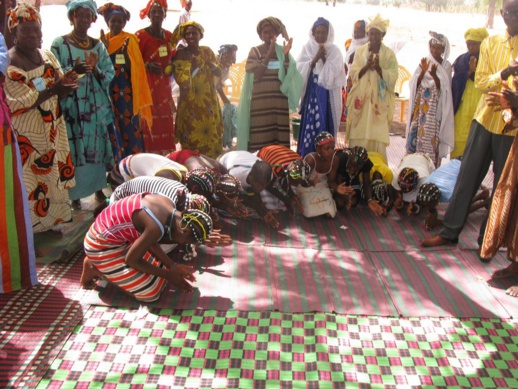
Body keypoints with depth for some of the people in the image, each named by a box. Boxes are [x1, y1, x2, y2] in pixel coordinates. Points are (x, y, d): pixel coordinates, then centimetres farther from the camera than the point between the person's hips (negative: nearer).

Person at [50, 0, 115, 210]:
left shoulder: (98, 45, 10)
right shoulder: (59, 44, -3)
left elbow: (110, 73, 5)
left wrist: (95, 69, -15)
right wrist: (73, 70, -25)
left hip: (97, 106, 4)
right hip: (71, 106, -3)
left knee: (98, 147, 7)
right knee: (75, 151, -2)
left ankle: (99, 187, 22)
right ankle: (75, 193, 10)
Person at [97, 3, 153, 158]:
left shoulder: (130, 40, 3)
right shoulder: (101, 40, 9)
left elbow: (134, 68, -2)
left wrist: (125, 51, -16)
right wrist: (105, 47, -8)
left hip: (126, 91, -2)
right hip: (108, 90, 2)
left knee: (129, 126, -3)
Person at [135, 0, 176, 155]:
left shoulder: (169, 35, 15)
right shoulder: (140, 35, -1)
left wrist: (172, 68, 5)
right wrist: (147, 66, -19)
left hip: (164, 86, 5)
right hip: (147, 86, -5)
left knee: (166, 124, 2)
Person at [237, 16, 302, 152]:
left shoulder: (281, 50, 12)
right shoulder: (255, 51, 5)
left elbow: (289, 75, 3)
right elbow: (257, 75, -9)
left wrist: (286, 55, -11)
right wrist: (270, 54, -15)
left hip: (280, 101, 3)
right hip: (260, 101, -2)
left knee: (279, 136, -2)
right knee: (260, 137, -7)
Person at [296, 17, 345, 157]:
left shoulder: (334, 50, 3)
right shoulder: (307, 48, 4)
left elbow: (334, 72, -7)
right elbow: (301, 70, -4)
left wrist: (324, 58, -15)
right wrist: (315, 58, -14)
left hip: (327, 94, 0)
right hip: (311, 92, 1)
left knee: (325, 124, -2)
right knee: (309, 123, -1)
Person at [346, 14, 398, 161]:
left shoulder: (389, 54, 3)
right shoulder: (360, 51, 8)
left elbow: (392, 78, -4)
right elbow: (353, 74, 2)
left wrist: (378, 67, -19)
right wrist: (367, 66, -16)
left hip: (379, 100, -1)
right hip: (361, 98, 2)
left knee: (377, 136, -5)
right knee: (358, 135, -1)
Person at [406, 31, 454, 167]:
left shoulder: (446, 65, 2)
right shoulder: (424, 61, 8)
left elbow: (443, 87, -4)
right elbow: (414, 84, 3)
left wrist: (434, 75, -19)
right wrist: (423, 71, -13)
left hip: (436, 106, -2)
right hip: (421, 104, 2)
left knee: (432, 135, -6)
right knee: (417, 132, -2)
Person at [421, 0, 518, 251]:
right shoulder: (490, 43, 7)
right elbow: (480, 82, -2)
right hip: (485, 119, 2)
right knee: (467, 176, 5)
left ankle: (488, 238, 17)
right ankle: (450, 231, 14)